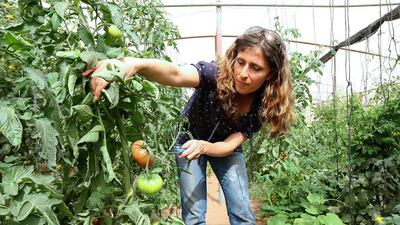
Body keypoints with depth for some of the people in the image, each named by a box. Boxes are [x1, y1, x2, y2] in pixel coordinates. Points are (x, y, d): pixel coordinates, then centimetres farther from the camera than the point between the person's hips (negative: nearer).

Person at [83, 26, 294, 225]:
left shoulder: (265, 105, -22)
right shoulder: (215, 74, -31)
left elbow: (230, 144, -22)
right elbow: (176, 74, -53)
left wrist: (204, 146, -44)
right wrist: (135, 64, -73)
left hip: (224, 148, 3)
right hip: (190, 141, -2)